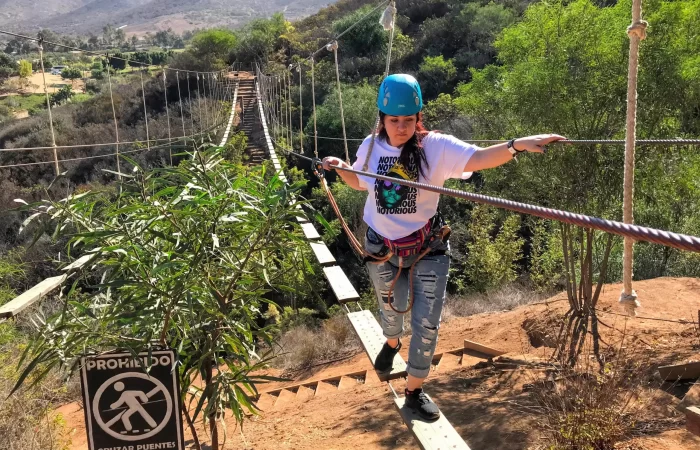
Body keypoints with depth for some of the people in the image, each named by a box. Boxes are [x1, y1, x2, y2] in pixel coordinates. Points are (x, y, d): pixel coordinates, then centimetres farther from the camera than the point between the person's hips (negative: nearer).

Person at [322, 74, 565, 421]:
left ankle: (414, 391, 24)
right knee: (391, 310, 23)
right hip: (383, 250, 2)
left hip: (428, 249, -2)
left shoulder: (436, 146, -18)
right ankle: (392, 343, 60)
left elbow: (478, 159, -35)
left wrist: (518, 144, -51)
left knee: (426, 324, 2)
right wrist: (340, 168, -6)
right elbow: (360, 182, 13)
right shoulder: (371, 147, -7)